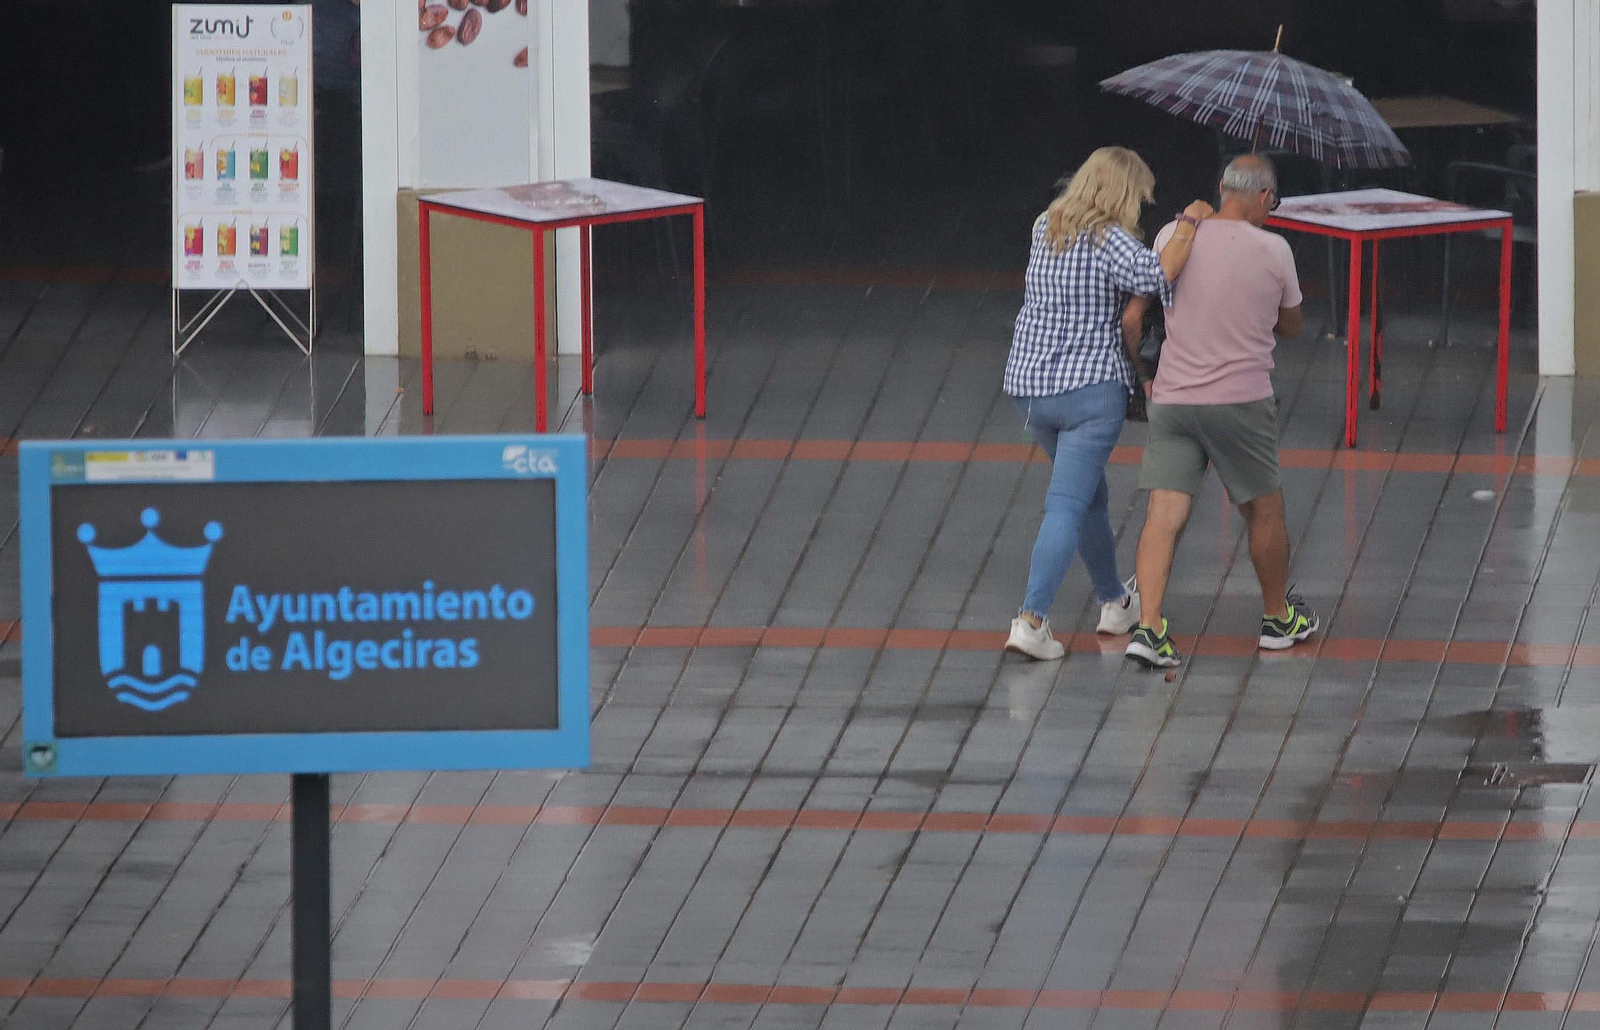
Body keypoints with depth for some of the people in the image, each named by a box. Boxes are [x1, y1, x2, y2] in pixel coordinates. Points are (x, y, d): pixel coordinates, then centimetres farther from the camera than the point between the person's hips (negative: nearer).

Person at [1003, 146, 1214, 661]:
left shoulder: (1045, 229, 9)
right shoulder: (1109, 241, -14)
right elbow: (1155, 275, -31)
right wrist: (1189, 225, -17)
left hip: (1028, 386, 8)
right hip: (1090, 390, -7)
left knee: (1089, 491, 24)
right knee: (1068, 505, -7)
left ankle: (1114, 602, 38)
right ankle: (1031, 619, -18)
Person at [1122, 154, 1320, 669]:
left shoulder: (1175, 235, 2)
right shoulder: (1273, 250, -3)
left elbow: (1132, 317, 2)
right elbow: (1291, 325, 13)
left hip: (1172, 397, 2)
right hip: (1242, 400, -2)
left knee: (1164, 515, -3)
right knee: (1264, 510, 17)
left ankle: (1148, 626, -16)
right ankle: (1279, 617, 31)